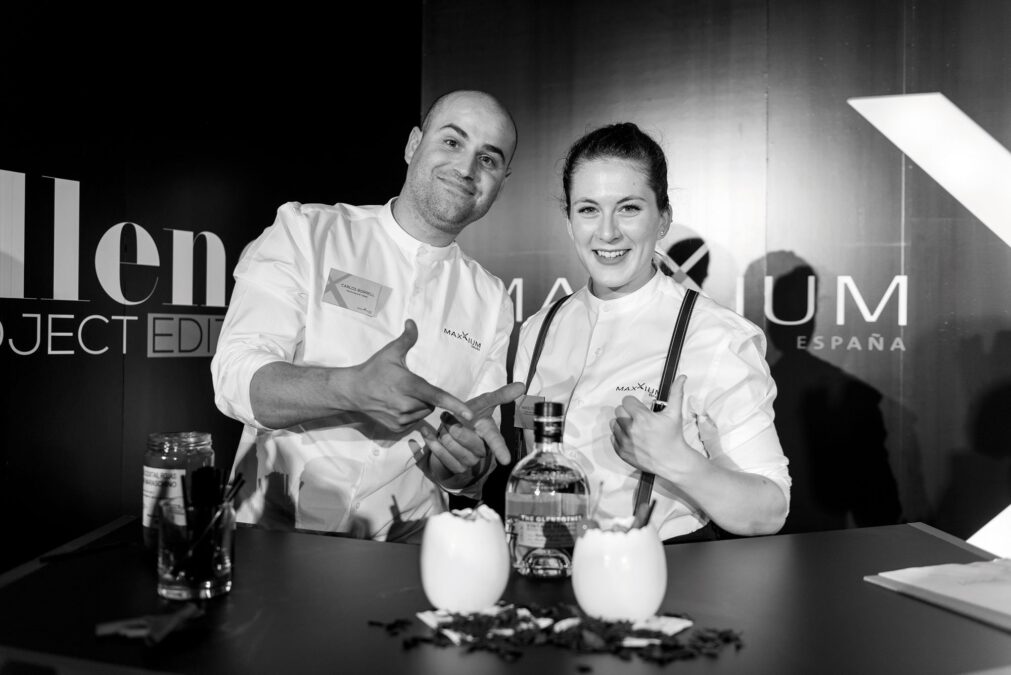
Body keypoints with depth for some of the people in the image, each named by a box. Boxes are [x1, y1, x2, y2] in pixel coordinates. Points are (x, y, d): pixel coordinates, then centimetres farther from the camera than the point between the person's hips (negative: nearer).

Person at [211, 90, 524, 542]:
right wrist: (352, 388, -32)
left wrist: (467, 465, -18)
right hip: (275, 530, -2)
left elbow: (471, 474, 7)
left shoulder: (491, 300, 6)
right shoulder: (304, 231, -2)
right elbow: (235, 379, -13)